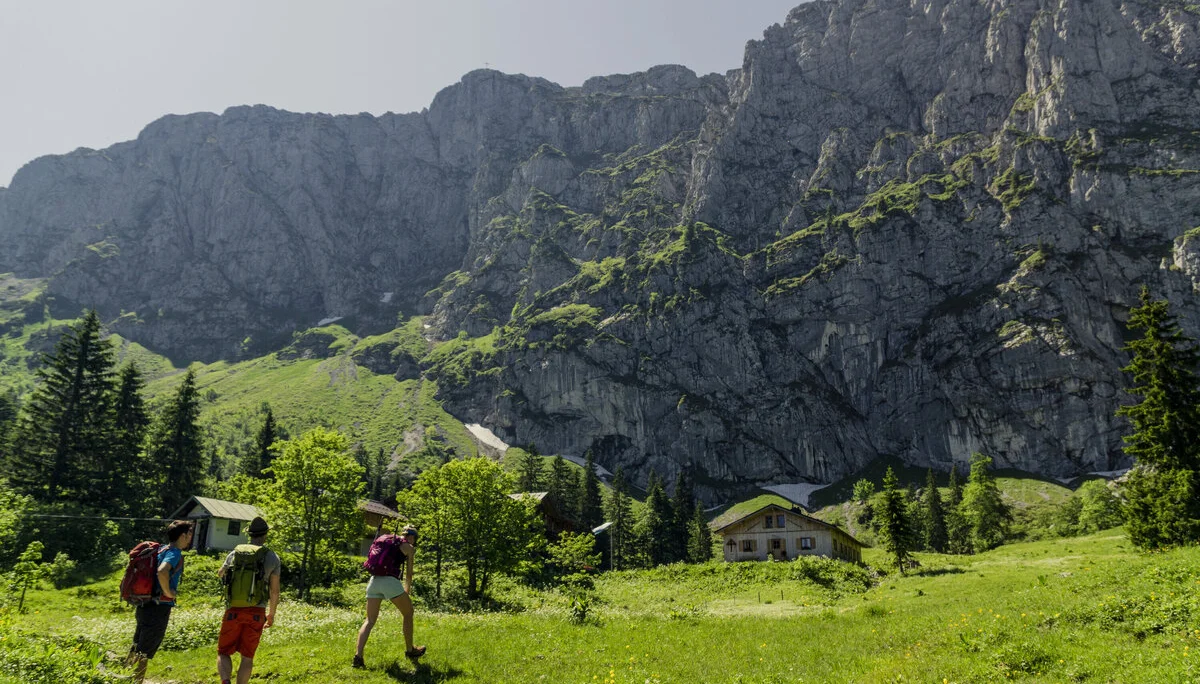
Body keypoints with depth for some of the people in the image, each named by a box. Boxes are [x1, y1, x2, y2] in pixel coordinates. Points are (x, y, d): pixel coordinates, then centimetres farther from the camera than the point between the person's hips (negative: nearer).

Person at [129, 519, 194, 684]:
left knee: (137, 649, 18)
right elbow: (162, 571, -35)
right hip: (159, 608, -9)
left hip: (145, 606, 9)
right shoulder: (174, 552, -15)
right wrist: (168, 592, -20)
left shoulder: (162, 549, 13)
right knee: (145, 652, 0)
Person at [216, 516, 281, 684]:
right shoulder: (272, 557, -2)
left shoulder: (234, 553, 4)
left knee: (223, 653, 9)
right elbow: (275, 591, -1)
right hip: (256, 613, -1)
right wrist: (271, 614, 14)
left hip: (233, 611, 1)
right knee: (247, 656, 12)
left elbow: (220, 574, 27)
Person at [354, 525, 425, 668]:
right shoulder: (408, 547, 7)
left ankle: (359, 655, -10)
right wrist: (407, 588, 27)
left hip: (374, 581, 5)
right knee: (408, 613, 16)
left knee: (370, 621, 8)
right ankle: (409, 650, 25)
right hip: (390, 582, -5)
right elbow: (409, 573, 6)